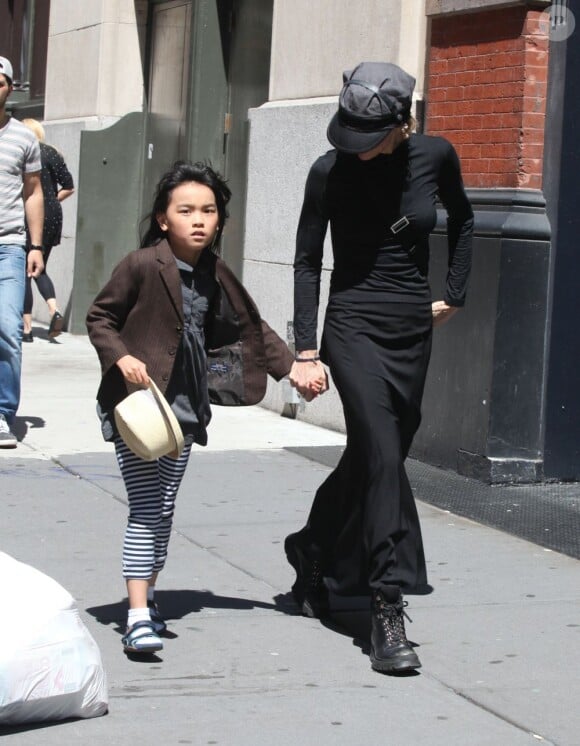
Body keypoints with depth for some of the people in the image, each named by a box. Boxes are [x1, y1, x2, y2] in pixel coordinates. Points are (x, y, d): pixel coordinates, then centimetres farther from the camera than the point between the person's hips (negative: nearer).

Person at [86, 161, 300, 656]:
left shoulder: (216, 276, 5)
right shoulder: (142, 266, -12)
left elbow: (250, 326, 16)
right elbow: (99, 317, -5)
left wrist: (291, 365, 10)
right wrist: (121, 358, -19)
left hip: (184, 404, 6)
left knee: (163, 508, 12)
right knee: (146, 508, -11)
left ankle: (146, 592, 29)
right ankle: (139, 615, -10)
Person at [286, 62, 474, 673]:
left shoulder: (434, 156, -2)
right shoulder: (331, 171, -9)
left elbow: (461, 219, 18)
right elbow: (307, 261, -3)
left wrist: (453, 295, 14)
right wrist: (306, 351, -7)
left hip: (414, 329, 4)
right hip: (354, 326, -4)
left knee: (372, 457, 11)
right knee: (383, 457, -16)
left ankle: (311, 549, 37)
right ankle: (387, 612, -15)